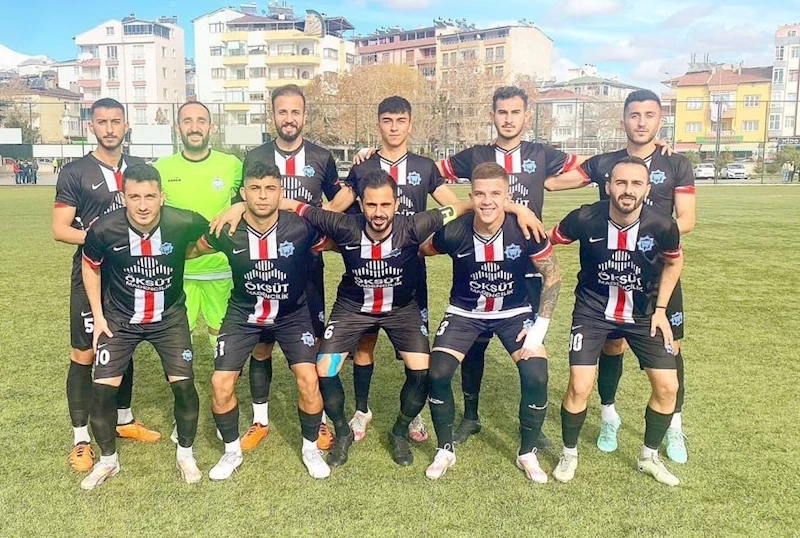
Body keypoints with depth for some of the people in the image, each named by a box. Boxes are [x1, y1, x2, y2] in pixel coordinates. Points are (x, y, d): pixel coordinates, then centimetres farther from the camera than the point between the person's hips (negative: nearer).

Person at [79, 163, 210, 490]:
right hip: (119, 318, 1)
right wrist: (98, 316, 0)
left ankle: (185, 455, 18)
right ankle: (107, 460, 20)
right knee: (103, 387, -6)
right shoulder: (104, 229, -22)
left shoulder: (184, 223, -24)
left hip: (170, 318, 0)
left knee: (183, 384, -8)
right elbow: (91, 266, 0)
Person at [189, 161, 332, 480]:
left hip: (292, 314, -1)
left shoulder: (302, 228, -24)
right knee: (221, 384, -6)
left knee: (309, 380, -14)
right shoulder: (226, 232, -20)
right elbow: (192, 249, 2)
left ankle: (310, 448, 14)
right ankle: (232, 451, 21)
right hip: (244, 314, 1)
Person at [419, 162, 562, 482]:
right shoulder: (453, 233, -24)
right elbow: (419, 251, -2)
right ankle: (445, 451, 10)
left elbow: (552, 275, -10)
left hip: (514, 312, 0)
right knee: (438, 375, -16)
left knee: (536, 378, -17)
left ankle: (527, 454, 10)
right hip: (465, 312, 0)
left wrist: (540, 327, -13)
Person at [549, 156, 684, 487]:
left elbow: (674, 261, 4)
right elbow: (547, 243, -5)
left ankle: (649, 457, 25)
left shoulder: (662, 226, -19)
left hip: (643, 313, 2)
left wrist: (660, 309, 1)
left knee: (667, 387, -1)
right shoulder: (585, 219, -23)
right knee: (580, 387, -11)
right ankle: (569, 455, 16)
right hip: (593, 310, -2)